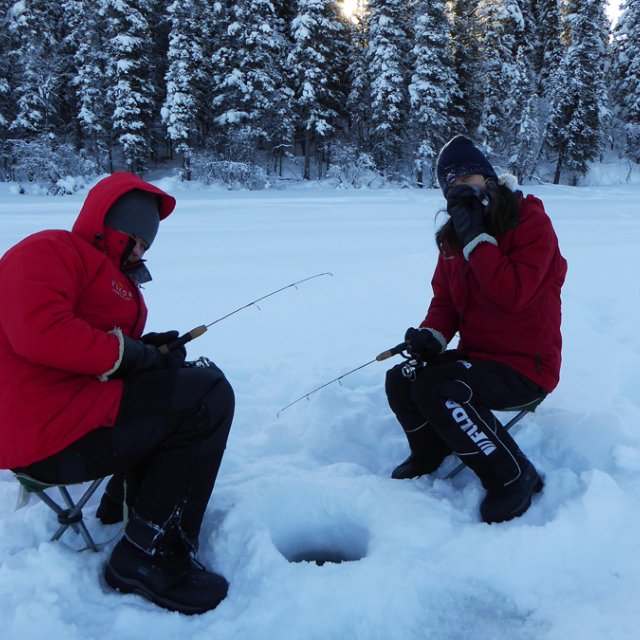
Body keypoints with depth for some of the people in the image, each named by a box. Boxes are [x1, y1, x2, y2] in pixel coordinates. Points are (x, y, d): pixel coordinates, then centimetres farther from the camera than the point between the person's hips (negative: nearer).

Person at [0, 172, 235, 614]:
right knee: (209, 397, -17)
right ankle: (148, 555, -11)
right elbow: (38, 331, -23)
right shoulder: (49, 250, -5)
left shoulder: (115, 279, 26)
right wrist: (127, 353, -15)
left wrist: (153, 351, 0)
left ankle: (129, 503, 11)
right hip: (50, 432, -11)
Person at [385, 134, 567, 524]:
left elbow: (512, 294, -27)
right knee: (401, 381, -9)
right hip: (477, 356, 7)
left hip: (526, 365, -7)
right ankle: (430, 456, 20)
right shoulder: (453, 236, 8)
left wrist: (475, 236, -24)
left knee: (437, 388, -28)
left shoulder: (531, 221, -13)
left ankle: (514, 477, -10)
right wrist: (432, 335, -11)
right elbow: (444, 299, 11)